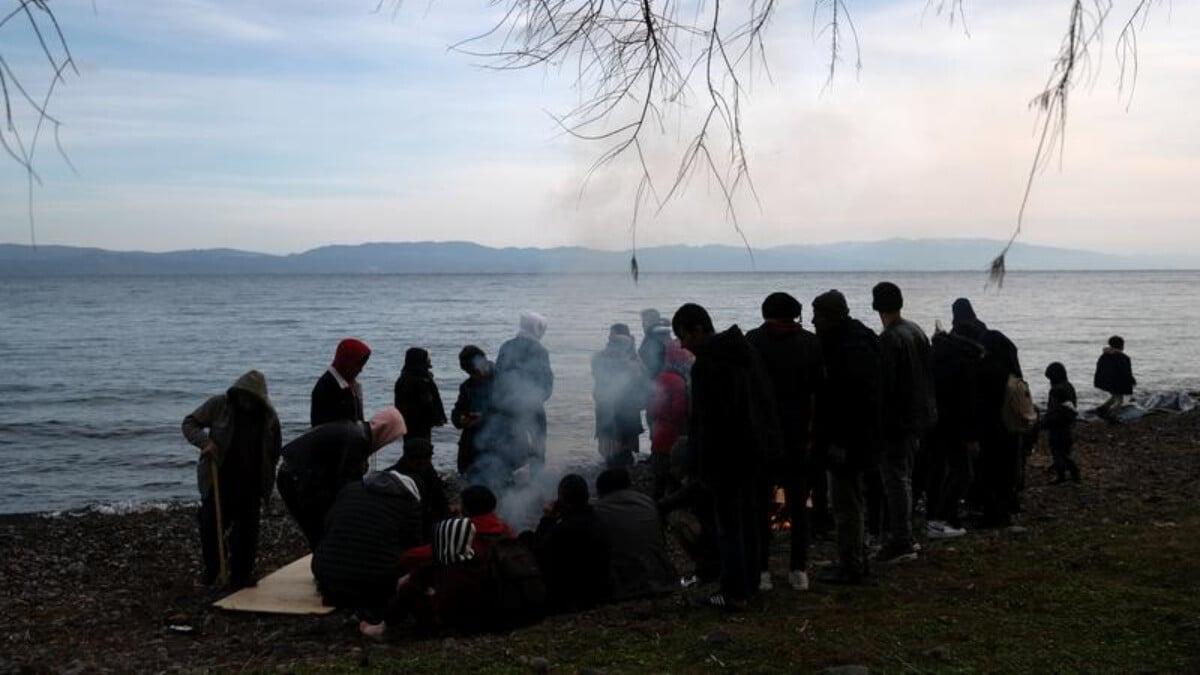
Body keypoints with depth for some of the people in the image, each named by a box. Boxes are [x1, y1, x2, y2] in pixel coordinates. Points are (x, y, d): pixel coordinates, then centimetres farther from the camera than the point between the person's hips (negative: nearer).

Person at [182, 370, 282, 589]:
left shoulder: (268, 416, 1)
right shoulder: (219, 405, -5)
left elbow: (273, 454, 10)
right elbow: (189, 423, 1)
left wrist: (266, 488, 6)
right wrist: (205, 442, -19)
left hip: (250, 485, 1)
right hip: (218, 480, -1)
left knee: (246, 530, 2)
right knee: (210, 524, 2)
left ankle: (241, 575, 16)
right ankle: (211, 569, 28)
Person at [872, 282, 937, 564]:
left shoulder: (888, 339, -19)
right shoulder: (917, 331, 10)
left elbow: (885, 385, -21)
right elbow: (929, 374, 15)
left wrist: (881, 421, -14)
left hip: (898, 421, -9)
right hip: (919, 416, 9)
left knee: (896, 480, -3)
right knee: (903, 477, 18)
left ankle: (901, 543, 0)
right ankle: (905, 536, 26)